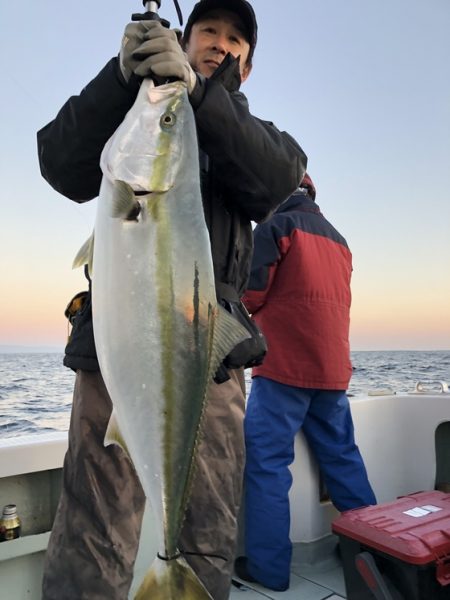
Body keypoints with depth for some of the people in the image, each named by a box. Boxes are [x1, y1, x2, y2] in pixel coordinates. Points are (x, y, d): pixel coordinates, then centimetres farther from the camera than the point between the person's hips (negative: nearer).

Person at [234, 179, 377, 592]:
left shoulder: (275, 226, -2)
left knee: (266, 461, -1)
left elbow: (253, 291, -10)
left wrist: (256, 309, 13)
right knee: (342, 457, 16)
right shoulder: (337, 238, 18)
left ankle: (268, 566, 2)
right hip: (333, 368, 7)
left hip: (284, 366, -7)